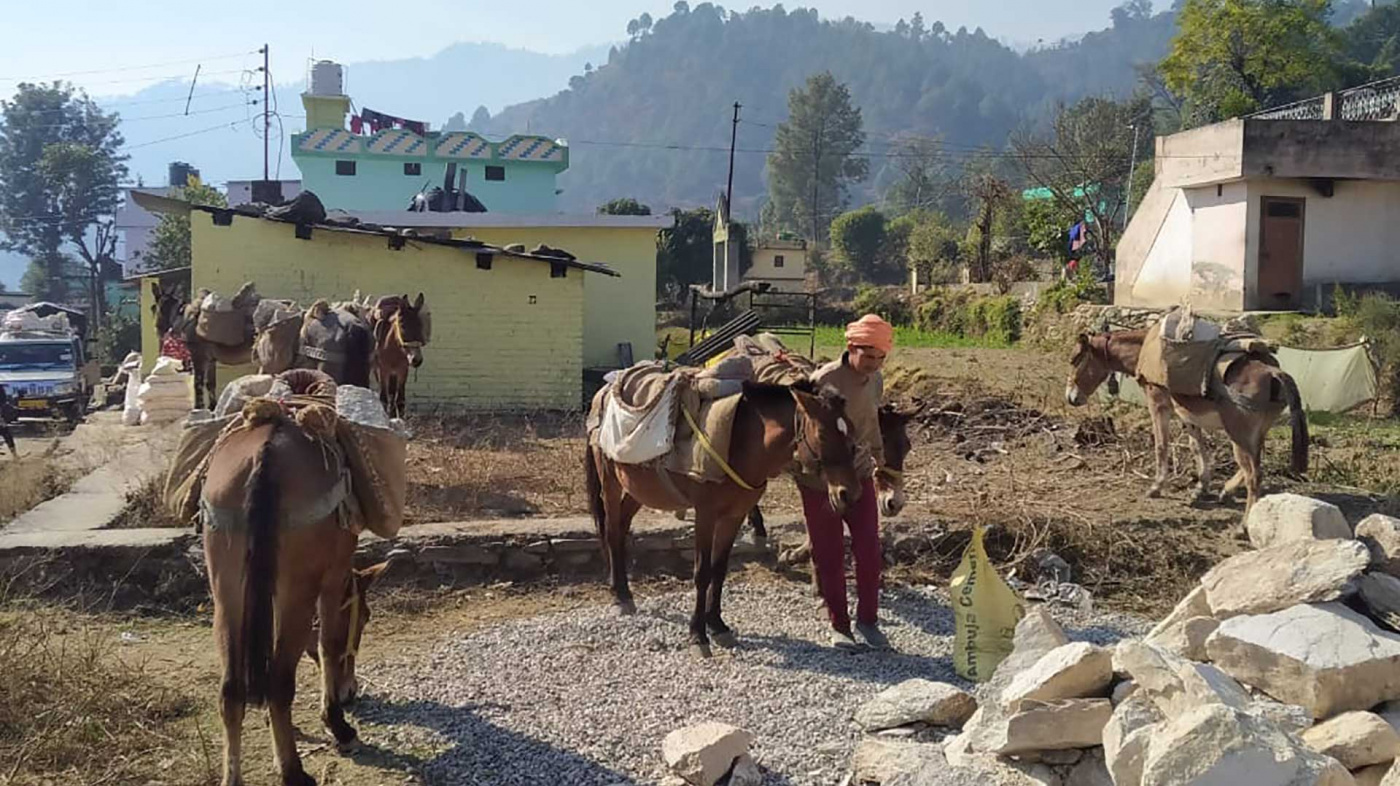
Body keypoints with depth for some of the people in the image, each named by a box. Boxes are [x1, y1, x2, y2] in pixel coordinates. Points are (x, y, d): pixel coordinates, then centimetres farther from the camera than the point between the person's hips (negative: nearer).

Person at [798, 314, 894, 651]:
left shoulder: (875, 380, 1)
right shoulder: (825, 380, -20)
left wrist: (879, 457, 30)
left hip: (859, 474, 5)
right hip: (820, 480, -5)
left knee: (869, 550, -1)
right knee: (829, 556, 4)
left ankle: (868, 620, 15)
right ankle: (839, 625, 17)